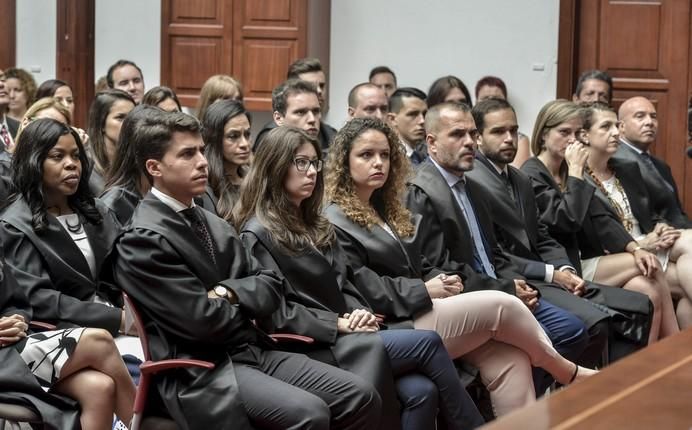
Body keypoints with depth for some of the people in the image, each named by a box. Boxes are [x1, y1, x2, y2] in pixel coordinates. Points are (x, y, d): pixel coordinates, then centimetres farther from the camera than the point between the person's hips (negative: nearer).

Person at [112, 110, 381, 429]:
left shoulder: (212, 223, 17)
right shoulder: (142, 240, -12)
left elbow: (271, 286, 12)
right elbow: (205, 322, -18)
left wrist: (231, 292, -10)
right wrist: (246, 306, 3)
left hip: (253, 350, 8)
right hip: (202, 370, -8)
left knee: (361, 396, -8)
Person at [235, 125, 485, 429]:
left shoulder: (315, 224, 22)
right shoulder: (257, 234, -4)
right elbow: (277, 313, -11)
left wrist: (361, 314, -3)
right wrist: (338, 324, -14)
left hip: (344, 335, 7)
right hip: (314, 346, -7)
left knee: (421, 390, -22)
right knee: (427, 342, -19)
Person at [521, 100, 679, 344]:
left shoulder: (567, 174, 16)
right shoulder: (531, 176, -10)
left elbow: (601, 220, 7)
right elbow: (568, 220, -22)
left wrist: (634, 248, -8)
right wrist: (576, 171, -16)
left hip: (584, 262, 7)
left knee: (649, 290, -17)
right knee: (649, 268, -15)